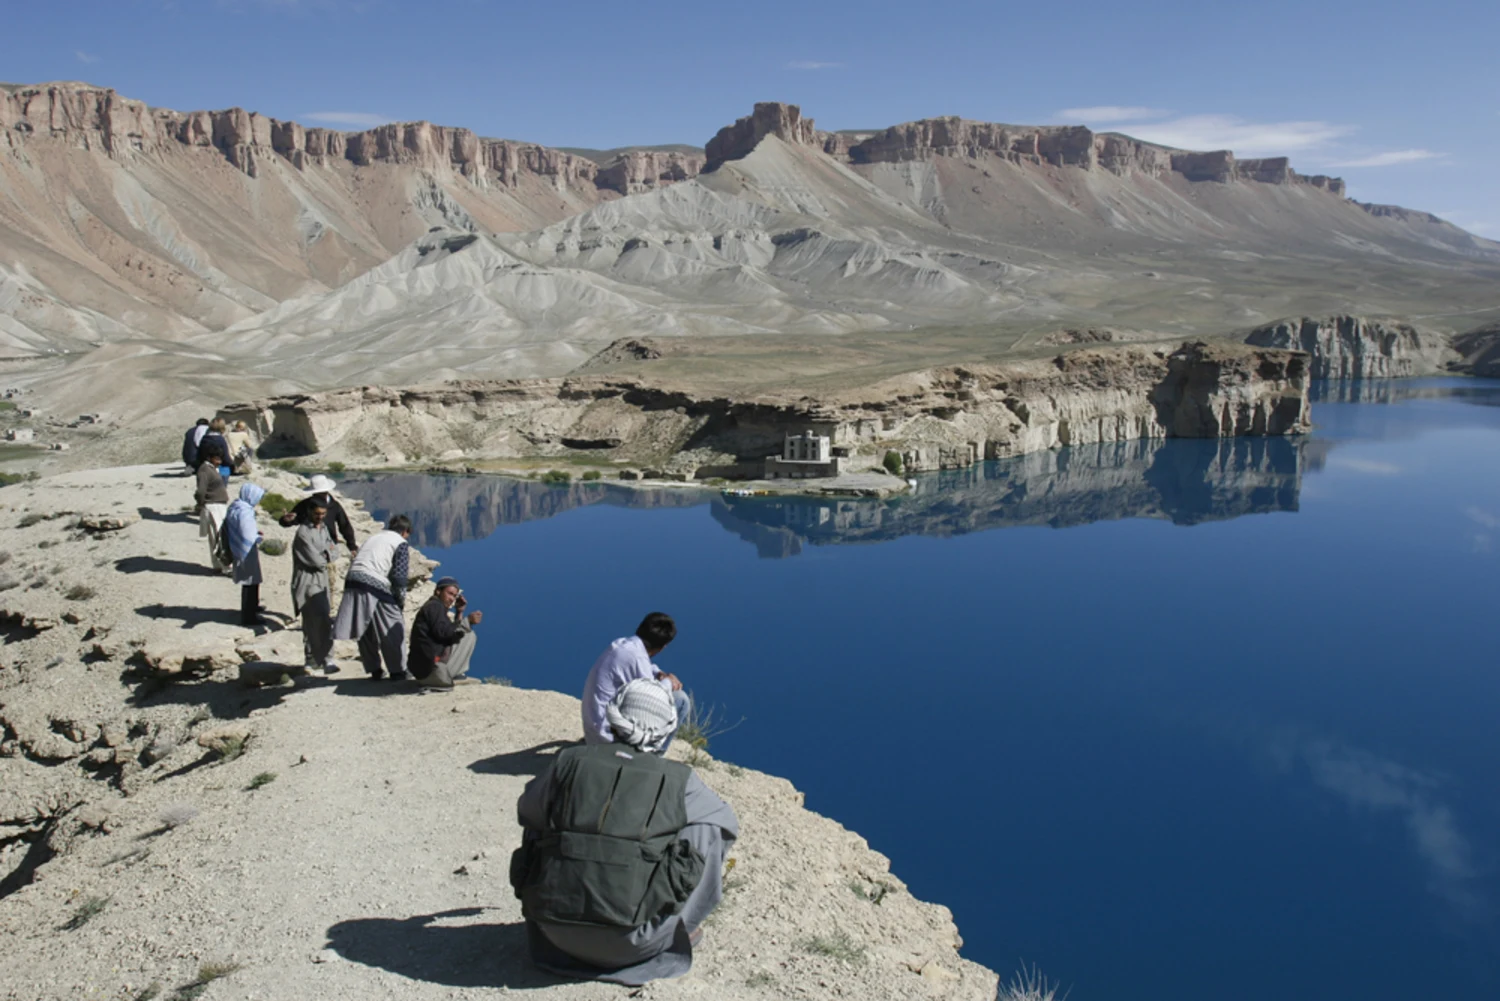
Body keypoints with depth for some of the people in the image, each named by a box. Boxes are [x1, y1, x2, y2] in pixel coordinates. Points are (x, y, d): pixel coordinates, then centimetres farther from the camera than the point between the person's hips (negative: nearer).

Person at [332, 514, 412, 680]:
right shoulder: (401, 544, 7)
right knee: (392, 631, 7)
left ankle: (374, 669, 25)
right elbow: (399, 576, -3)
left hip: (352, 580, 7)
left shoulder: (372, 537, 27)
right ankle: (397, 671, 12)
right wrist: (401, 599, 8)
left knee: (365, 631, 17)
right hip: (374, 585, -6)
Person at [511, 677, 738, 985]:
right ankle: (681, 929, 22)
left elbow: (526, 812, 23)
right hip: (630, 945, -2)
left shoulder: (569, 760, 3)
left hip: (556, 936, 3)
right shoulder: (679, 780, -1)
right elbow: (729, 822, 17)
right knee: (709, 830, 11)